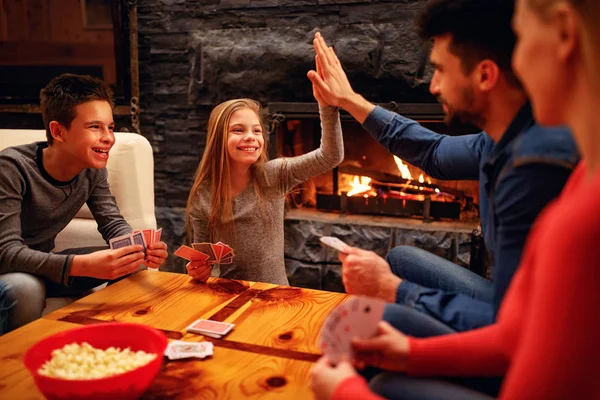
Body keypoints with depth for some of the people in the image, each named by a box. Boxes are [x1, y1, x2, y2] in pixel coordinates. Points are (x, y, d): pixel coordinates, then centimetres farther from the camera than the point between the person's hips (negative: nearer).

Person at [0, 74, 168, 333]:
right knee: (25, 288, -37)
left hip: (42, 264, 6)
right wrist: (83, 265, -48)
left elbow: (113, 224, -3)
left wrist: (141, 250, -27)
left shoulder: (92, 170, -8)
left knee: (131, 263, -9)